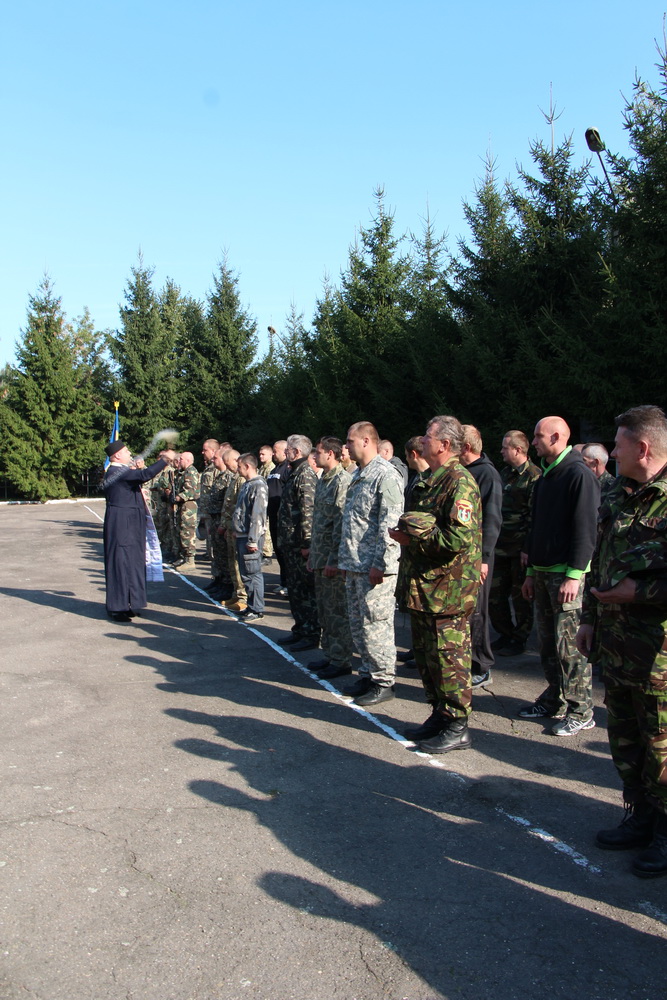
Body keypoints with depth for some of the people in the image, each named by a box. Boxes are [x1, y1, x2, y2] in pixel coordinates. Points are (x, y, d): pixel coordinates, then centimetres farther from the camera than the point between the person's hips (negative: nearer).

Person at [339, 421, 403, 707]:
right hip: (354, 565, 10)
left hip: (374, 566, -10)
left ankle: (383, 682, 10)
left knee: (375, 624, -2)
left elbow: (389, 524, -19)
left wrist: (380, 564, -22)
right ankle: (368, 674, 27)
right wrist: (344, 558, 19)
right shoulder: (358, 475, 16)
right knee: (358, 624, 15)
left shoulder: (386, 475, -13)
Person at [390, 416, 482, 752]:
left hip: (448, 588, -10)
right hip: (424, 586, 10)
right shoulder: (429, 482, 16)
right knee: (425, 655, 17)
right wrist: (403, 533, 5)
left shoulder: (460, 482, -16)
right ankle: (439, 715, 31)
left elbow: (459, 538, -26)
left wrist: (413, 537, -17)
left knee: (448, 658, 0)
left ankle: (457, 728, 13)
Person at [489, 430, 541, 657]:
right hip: (501, 547, 8)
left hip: (520, 549, -8)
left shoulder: (533, 476, -11)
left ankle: (519, 640, 17)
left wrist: (528, 549, -17)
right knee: (494, 595, 11)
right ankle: (505, 635, 27)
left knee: (520, 596, 4)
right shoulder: (505, 473, 14)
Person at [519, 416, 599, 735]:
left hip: (567, 574, -8)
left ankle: (581, 712, 6)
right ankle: (555, 700, 24)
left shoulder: (578, 473, -11)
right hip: (543, 572, 9)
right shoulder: (545, 475, 17)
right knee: (548, 642, 13)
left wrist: (574, 575, -20)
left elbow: (585, 529, -16)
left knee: (570, 645, -4)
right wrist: (531, 572, 20)